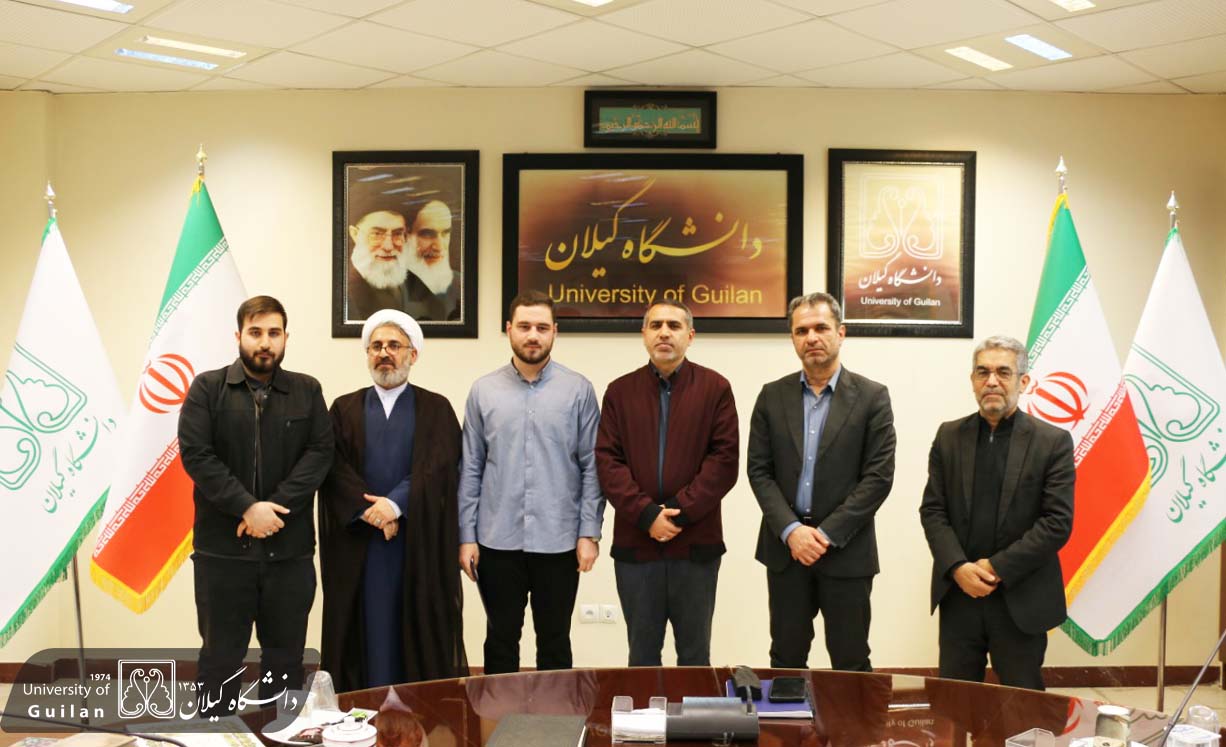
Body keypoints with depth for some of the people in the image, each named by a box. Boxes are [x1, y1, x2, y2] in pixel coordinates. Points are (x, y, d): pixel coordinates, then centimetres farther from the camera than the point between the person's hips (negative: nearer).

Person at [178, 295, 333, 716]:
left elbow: (320, 453, -3)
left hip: (290, 547, 2)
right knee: (220, 658, 7)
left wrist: (274, 508, -15)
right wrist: (247, 507, -16)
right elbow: (195, 454, -8)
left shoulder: (307, 391, 6)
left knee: (286, 656, 11)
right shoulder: (207, 388, 2)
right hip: (223, 547, -2)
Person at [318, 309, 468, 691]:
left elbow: (439, 467, -7)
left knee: (418, 634, 2)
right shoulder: (344, 409, 10)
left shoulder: (437, 409, 6)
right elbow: (335, 469, -2)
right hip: (359, 543, 1)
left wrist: (395, 503, -18)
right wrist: (369, 511, -15)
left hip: (420, 544, -1)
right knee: (367, 637, 3)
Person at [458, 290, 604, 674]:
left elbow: (591, 466, -1)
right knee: (501, 640, 12)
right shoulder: (484, 390, 3)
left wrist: (589, 532, -6)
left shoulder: (578, 390, -1)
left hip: (558, 541, -1)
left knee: (555, 641, 11)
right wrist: (467, 535, -1)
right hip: (497, 541, 1)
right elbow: (470, 469, 3)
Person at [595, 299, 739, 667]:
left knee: (695, 653, 12)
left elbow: (725, 460, -7)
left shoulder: (715, 388, 1)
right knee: (642, 654, 13)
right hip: (635, 542, 2)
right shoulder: (620, 391, 6)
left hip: (696, 543, -1)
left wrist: (679, 512, -14)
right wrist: (647, 515, -14)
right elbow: (607, 461, -2)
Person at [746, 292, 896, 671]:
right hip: (786, 547, 2)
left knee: (851, 664, 6)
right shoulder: (773, 396, 5)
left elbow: (878, 477, -8)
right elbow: (759, 470, 2)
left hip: (846, 550, -2)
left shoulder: (872, 397, -2)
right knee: (786, 660, 11)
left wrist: (827, 533, -13)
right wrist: (791, 530, -12)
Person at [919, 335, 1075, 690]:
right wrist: (958, 568, -12)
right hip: (958, 595, 2)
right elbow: (932, 510, 3)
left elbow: (1058, 522, -9)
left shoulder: (1053, 442, -3)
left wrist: (997, 568, -14)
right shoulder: (949, 436, 6)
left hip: (1021, 600, -2)